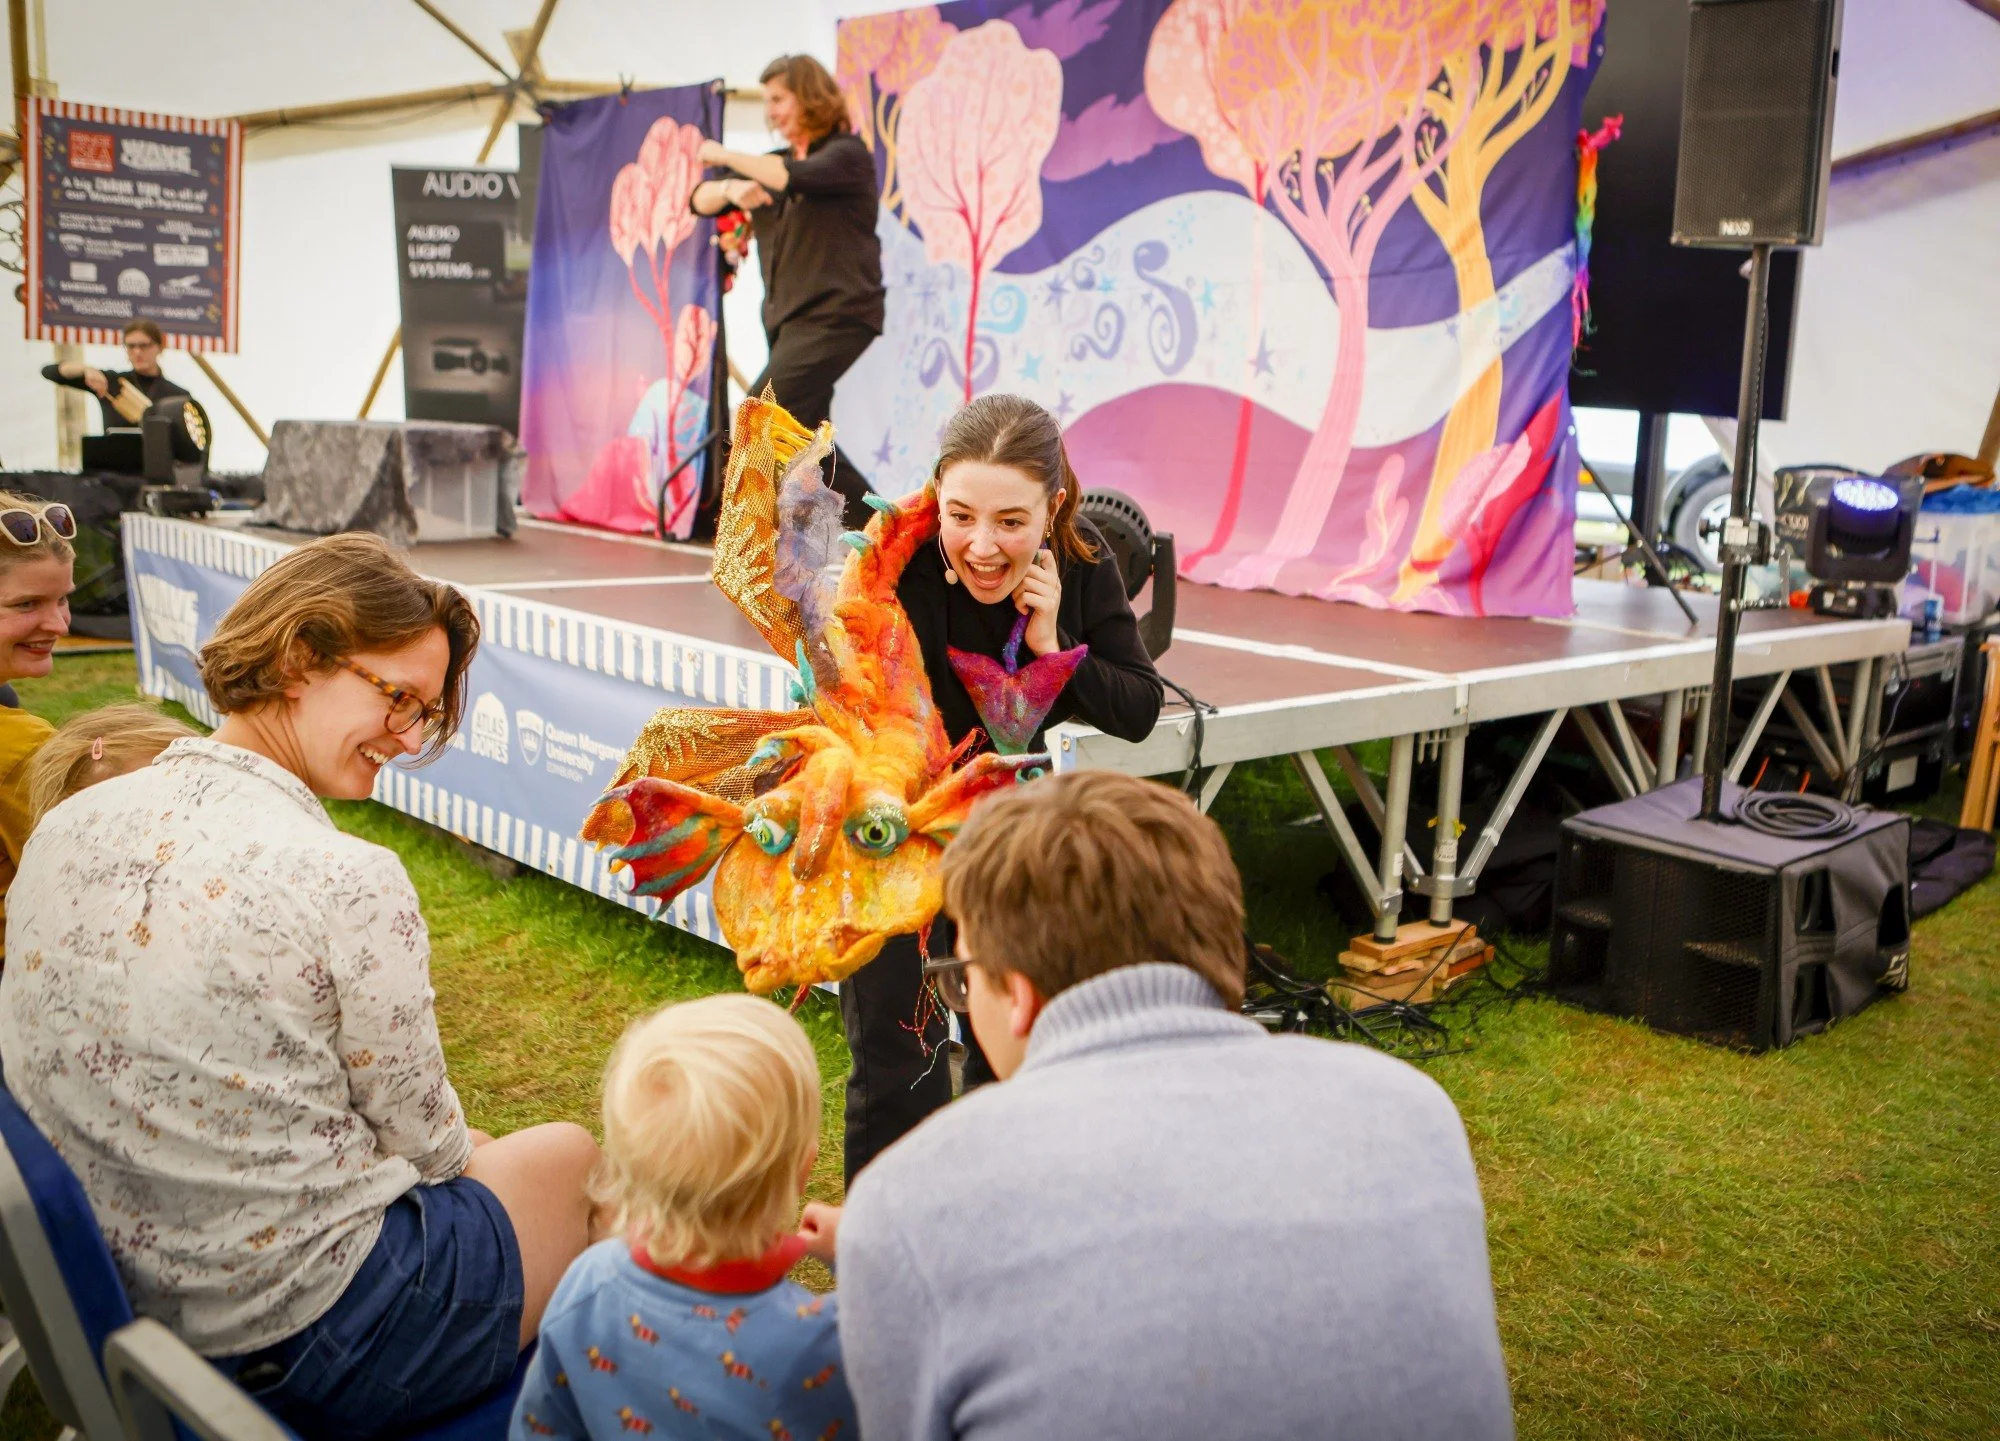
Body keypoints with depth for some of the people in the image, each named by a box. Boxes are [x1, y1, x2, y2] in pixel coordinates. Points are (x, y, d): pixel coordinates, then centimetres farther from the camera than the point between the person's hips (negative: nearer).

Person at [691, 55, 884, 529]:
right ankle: (879, 528, 19)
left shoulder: (846, 154, -3)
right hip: (788, 318, 9)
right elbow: (700, 200, 11)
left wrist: (727, 157, -13)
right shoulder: (776, 162, 18)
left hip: (835, 314, -9)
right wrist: (730, 188, -12)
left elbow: (798, 178, -24)